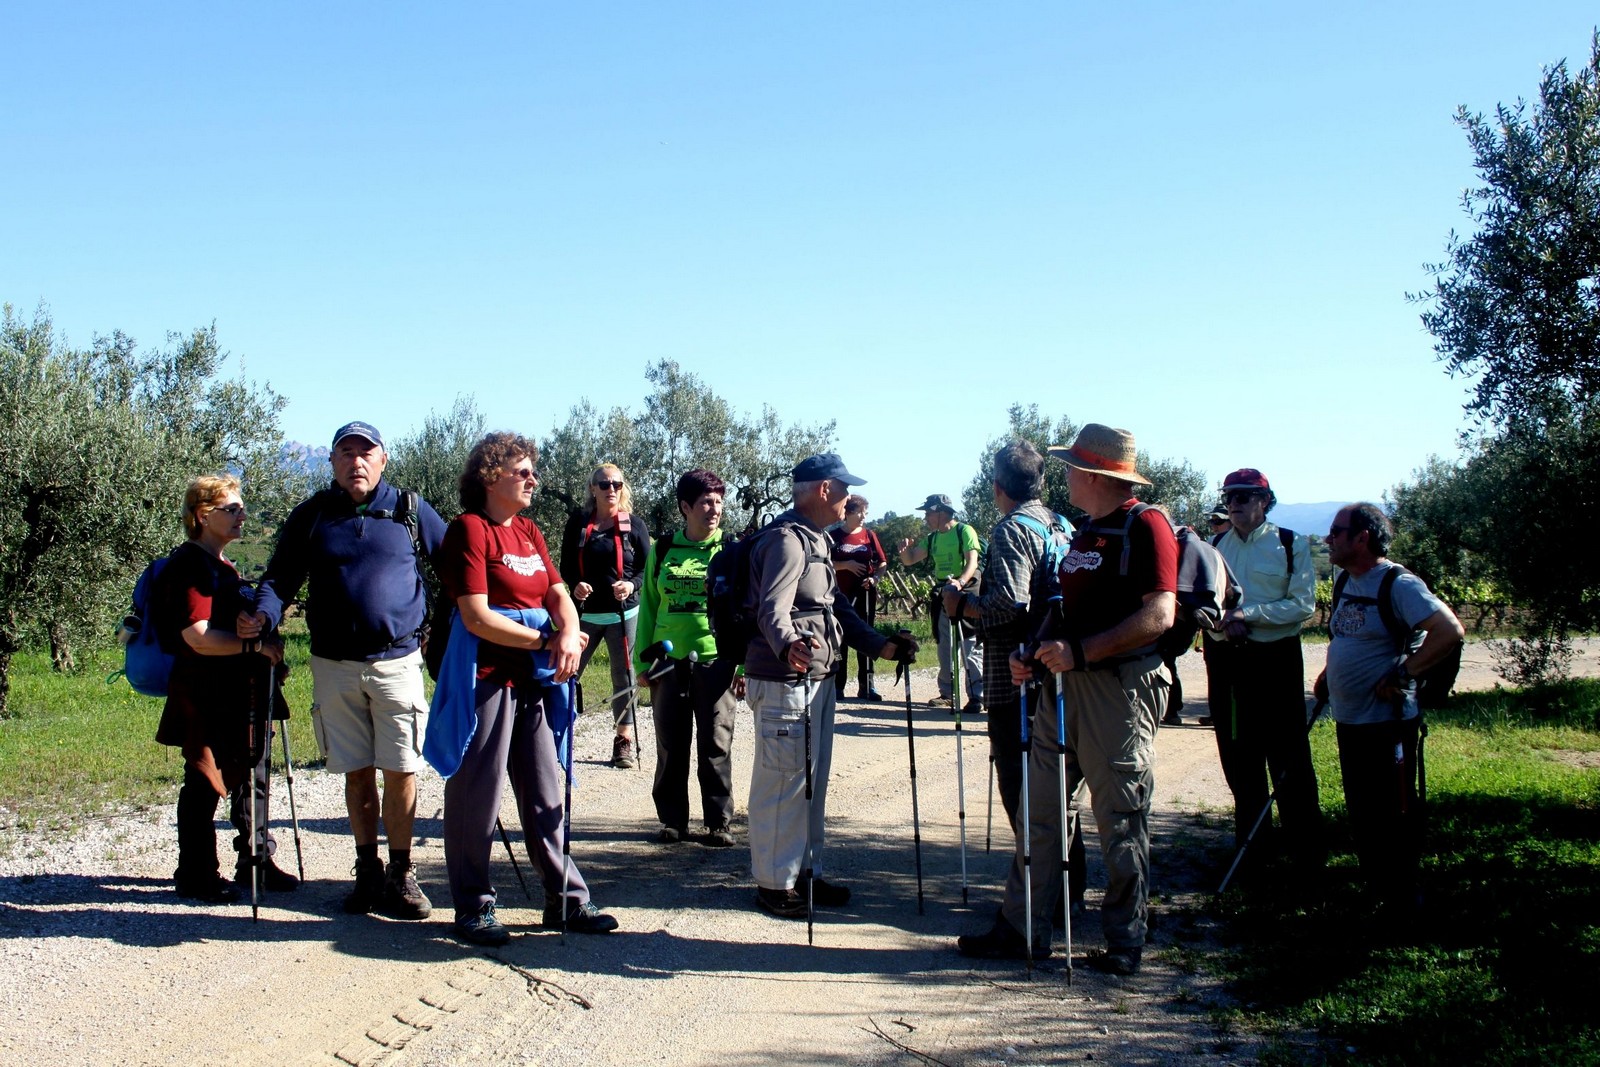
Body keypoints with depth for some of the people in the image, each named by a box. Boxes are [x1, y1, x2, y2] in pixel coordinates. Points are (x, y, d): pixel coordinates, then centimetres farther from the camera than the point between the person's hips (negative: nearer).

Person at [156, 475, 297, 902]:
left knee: (252, 777, 14)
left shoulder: (223, 565, 19)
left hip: (240, 694, 10)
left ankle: (256, 861, 25)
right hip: (207, 694, -10)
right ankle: (196, 876, 9)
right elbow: (198, 637, -24)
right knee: (204, 783, -1)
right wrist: (255, 645, -22)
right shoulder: (189, 566, -14)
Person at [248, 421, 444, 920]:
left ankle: (401, 875, 11)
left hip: (397, 662, -1)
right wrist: (264, 615, -16)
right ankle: (367, 872, 19)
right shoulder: (310, 517, 7)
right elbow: (281, 579, 4)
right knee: (357, 773, 7)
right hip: (334, 666, 1)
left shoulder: (411, 510, 4)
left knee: (400, 771, -2)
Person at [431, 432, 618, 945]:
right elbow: (477, 618, -15)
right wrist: (545, 641, -11)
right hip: (487, 677, -8)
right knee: (477, 794, 1)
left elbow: (559, 595, 10)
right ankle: (473, 907, 11)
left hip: (535, 680, 8)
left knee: (546, 793, 12)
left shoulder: (528, 531, 15)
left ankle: (566, 899, 19)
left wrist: (569, 636, -12)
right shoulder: (469, 529, -8)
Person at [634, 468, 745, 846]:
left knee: (715, 745, 1)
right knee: (670, 747, 7)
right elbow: (648, 607, 11)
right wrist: (644, 661, 6)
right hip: (669, 661, 2)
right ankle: (673, 820, 19)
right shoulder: (663, 550, 7)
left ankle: (719, 823, 10)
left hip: (716, 660, -2)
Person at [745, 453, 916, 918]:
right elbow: (772, 609, -29)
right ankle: (774, 883, 5)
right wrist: (788, 646, -48)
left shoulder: (815, 540, 19)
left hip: (817, 679, 11)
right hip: (784, 681, -11)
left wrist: (879, 645, 16)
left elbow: (836, 607, 23)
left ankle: (805, 872, 27)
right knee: (781, 782, -4)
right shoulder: (786, 539, -15)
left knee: (812, 780, 16)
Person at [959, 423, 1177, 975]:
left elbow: (1159, 615, -19)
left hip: (1119, 688, -8)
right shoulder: (1084, 533, 18)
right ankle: (1021, 929, 14)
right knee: (1039, 810, 8)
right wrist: (1034, 652, 5)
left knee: (1121, 822, 1)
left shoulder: (1145, 525, -10)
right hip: (1061, 686, 9)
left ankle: (1125, 940, 13)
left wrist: (1080, 651, -23)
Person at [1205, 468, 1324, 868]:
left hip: (1275, 658, -4)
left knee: (1289, 758, -3)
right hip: (1225, 658, 4)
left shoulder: (1292, 545, -1)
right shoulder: (1214, 546, 11)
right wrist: (1226, 621, -12)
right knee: (1237, 755, 10)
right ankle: (1250, 842, 21)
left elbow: (1303, 604, -8)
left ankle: (1306, 849, 4)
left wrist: (1248, 614, -17)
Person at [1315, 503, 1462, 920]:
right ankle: (1374, 891, 29)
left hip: (1387, 723, -9)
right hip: (1349, 721, 9)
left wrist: (1401, 674, -22)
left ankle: (1401, 903, 13)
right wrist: (1327, 676, 12)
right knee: (1360, 815, 16)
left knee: (1393, 817, 1)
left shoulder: (1397, 584, -16)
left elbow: (1450, 632, -26)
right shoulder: (1347, 584, 11)